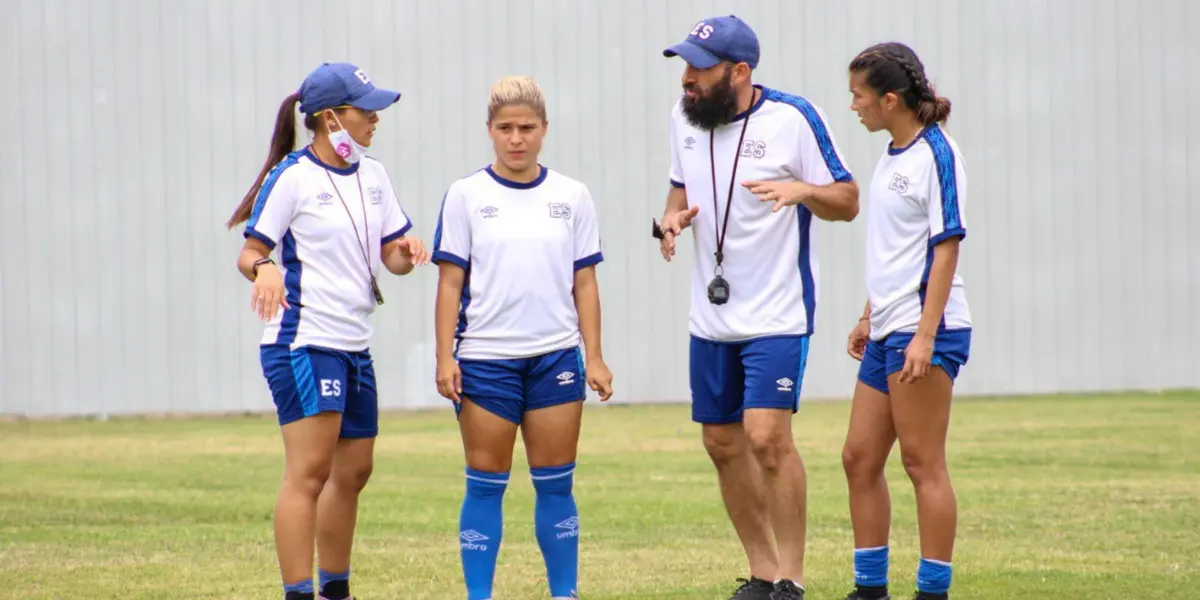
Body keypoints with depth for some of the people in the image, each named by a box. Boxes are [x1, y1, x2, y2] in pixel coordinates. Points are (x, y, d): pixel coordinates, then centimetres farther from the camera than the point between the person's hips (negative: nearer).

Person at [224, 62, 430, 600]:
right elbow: (249, 252, -9)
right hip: (303, 342, -8)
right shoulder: (292, 176, -9)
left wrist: (407, 252, -6)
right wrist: (263, 269, -31)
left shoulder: (372, 175, 12)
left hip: (354, 344, 8)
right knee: (309, 471, -14)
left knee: (353, 472, 14)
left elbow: (392, 256, 16)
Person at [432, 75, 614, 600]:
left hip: (556, 358, 1)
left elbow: (585, 284, 8)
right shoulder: (466, 196, 1)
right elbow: (450, 283, 1)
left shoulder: (571, 197, 6)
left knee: (555, 484, 5)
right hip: (485, 357, -1)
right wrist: (445, 357, -5)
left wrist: (594, 358, 3)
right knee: (486, 486, 2)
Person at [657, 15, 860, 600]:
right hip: (711, 316, 7)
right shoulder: (685, 117, 4)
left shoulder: (793, 118, -12)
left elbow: (847, 201, -7)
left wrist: (801, 189, -28)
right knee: (722, 443, 10)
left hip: (776, 313, -7)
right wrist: (671, 217, -2)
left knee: (767, 437, -17)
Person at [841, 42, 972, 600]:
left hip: (925, 333, -9)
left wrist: (925, 336, -21)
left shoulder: (936, 153, -12)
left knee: (923, 465, -5)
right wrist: (868, 319, 26)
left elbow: (946, 249, -16)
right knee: (860, 457, 10)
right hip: (887, 335, 9)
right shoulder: (891, 156, 14)